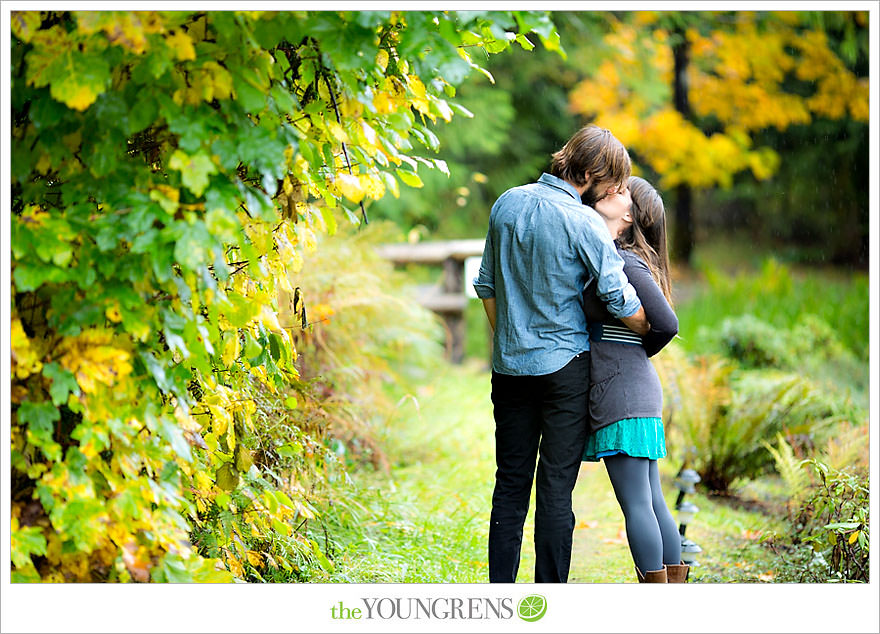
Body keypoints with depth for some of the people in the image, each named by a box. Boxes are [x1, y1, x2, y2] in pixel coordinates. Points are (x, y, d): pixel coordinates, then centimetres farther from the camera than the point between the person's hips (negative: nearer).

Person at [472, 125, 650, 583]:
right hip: (565, 366, -5)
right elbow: (621, 300, -12)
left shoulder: (507, 203, 6)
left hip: (510, 366, 5)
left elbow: (487, 286, 13)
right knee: (556, 486, 0)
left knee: (510, 483, 10)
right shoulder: (583, 222, -13)